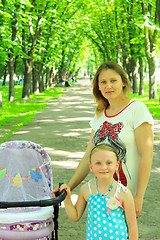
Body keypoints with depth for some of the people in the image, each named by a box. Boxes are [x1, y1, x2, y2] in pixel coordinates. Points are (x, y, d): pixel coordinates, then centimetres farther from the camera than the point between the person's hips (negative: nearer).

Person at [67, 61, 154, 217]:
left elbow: (146, 156, -12)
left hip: (127, 193, -5)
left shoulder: (137, 109, -8)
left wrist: (139, 197, -16)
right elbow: (88, 157, 13)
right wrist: (68, 187, 6)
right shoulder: (99, 115, 11)